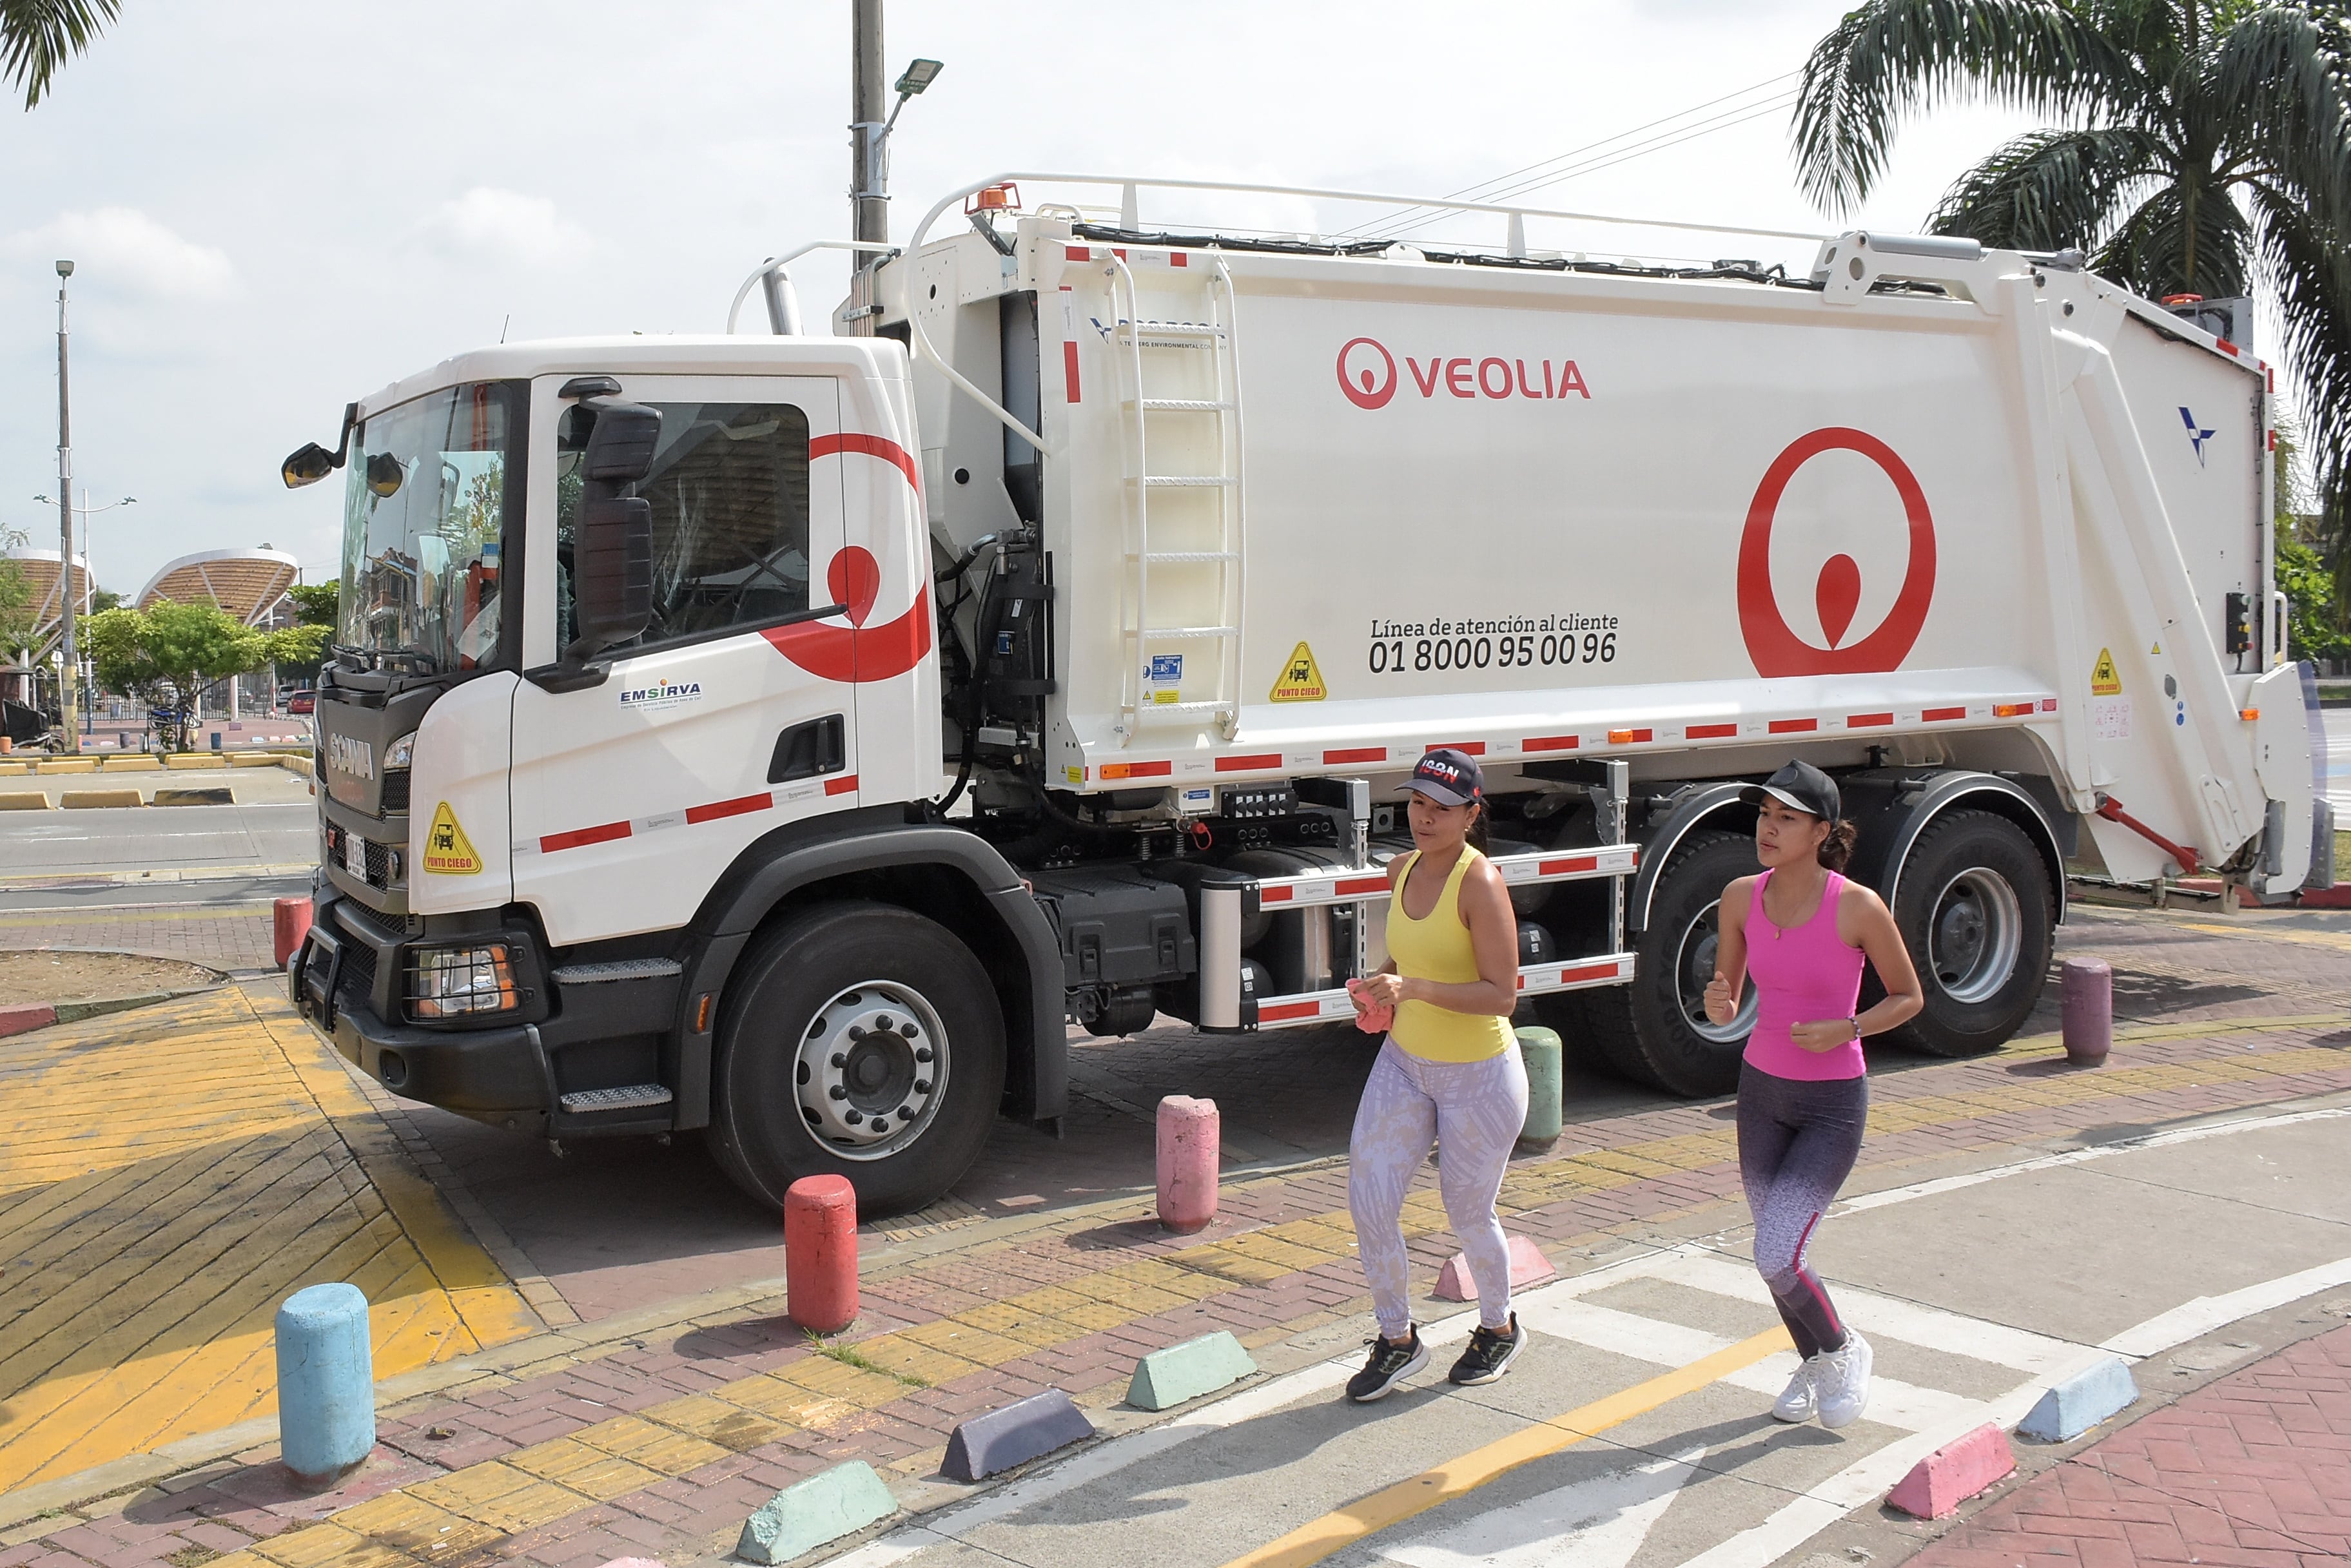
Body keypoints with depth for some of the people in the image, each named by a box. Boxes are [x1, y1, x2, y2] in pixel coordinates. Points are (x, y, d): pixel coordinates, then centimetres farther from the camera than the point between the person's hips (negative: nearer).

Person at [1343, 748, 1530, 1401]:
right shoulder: (1402, 870, 2)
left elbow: (1502, 995, -24)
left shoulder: (1481, 882, -21)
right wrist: (1380, 992, -1)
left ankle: (1498, 1328, 38)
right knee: (1368, 1197, -2)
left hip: (1480, 1076, -6)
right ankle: (1397, 1340, 18)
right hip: (1404, 1061, 6)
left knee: (1468, 1212, 10)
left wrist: (1414, 988, -33)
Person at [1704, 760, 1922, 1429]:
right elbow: (1726, 1004, 3)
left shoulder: (1858, 907, -18)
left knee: (1776, 1258, -13)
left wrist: (1845, 1030, -21)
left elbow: (1909, 996, -4)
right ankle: (1815, 1362, 43)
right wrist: (1717, 1003, -20)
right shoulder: (1741, 898, -6)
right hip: (1761, 1090, 5)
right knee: (1778, 1254, 16)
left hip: (1834, 1102, -5)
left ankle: (1843, 1351, 17)